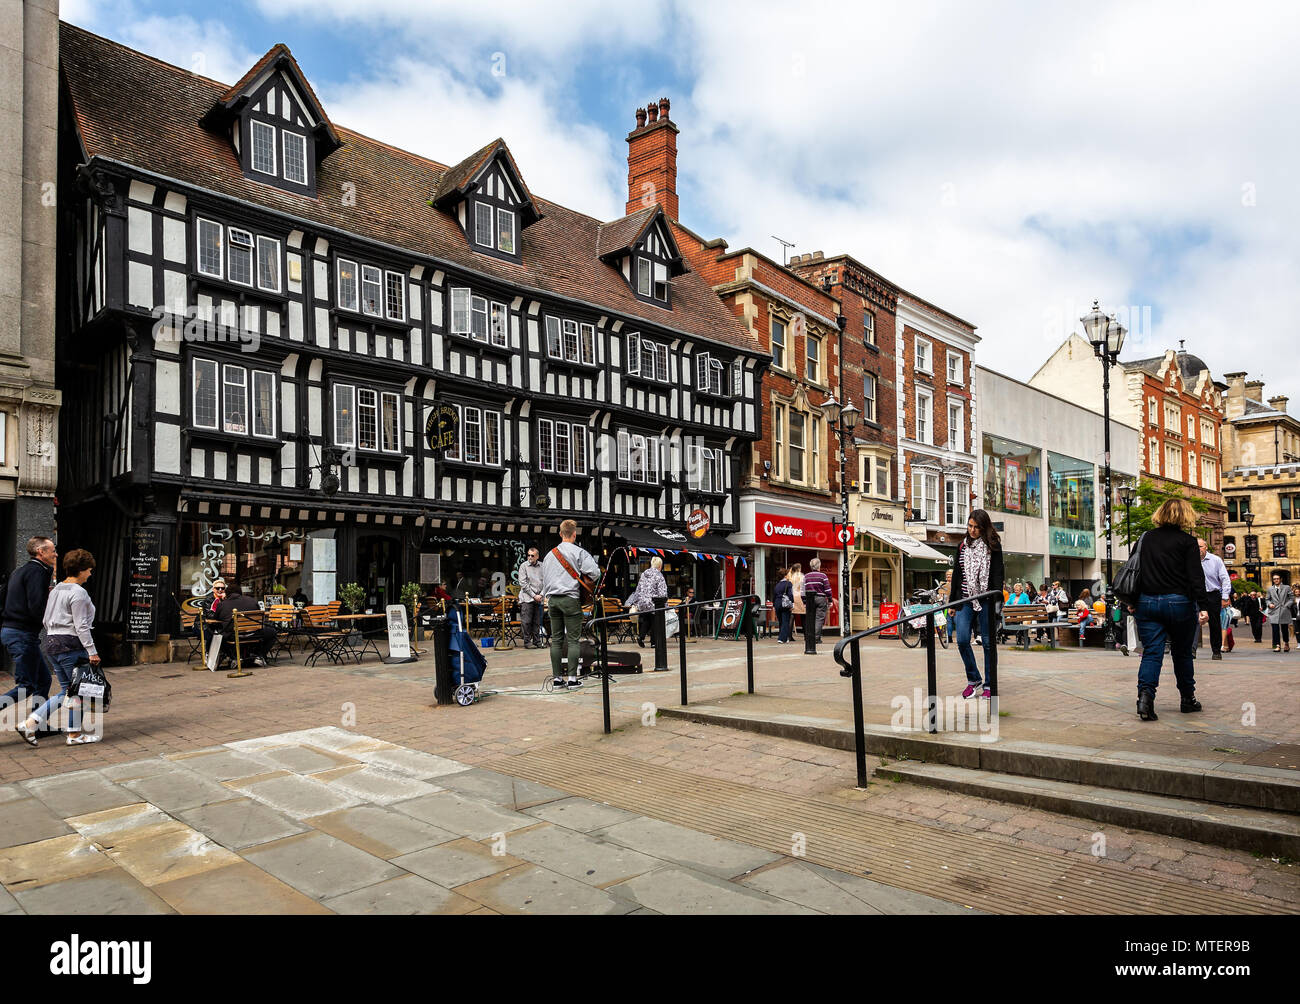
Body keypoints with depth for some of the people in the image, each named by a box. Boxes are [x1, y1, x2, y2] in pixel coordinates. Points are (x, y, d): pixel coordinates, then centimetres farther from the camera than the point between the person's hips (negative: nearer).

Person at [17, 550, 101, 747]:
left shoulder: (56, 590, 14)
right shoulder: (78, 593, -15)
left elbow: (45, 621, 18)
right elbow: (81, 626, -18)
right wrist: (92, 651, -16)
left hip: (51, 643, 9)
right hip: (71, 645, -9)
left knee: (68, 691, 15)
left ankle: (30, 723, 7)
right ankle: (74, 734, 9)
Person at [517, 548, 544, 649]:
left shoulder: (542, 566, 7)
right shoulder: (524, 566, -1)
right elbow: (523, 583, -6)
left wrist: (541, 594, -4)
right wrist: (534, 595, -10)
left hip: (538, 599, 3)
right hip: (527, 598, -3)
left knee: (537, 622, 6)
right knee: (526, 621, -4)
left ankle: (537, 641, 14)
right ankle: (527, 642, 3)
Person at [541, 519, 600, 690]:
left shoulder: (549, 554, 15)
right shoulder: (578, 552, -4)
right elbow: (595, 573, -12)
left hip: (552, 599, 5)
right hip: (570, 599, -5)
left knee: (556, 639, 7)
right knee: (573, 640, -2)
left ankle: (556, 678, 8)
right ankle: (572, 678, -4)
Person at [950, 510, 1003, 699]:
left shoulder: (993, 546, 1)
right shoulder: (962, 546, 13)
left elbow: (997, 574, -4)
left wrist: (996, 600, -15)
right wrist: (953, 602, 14)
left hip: (986, 601, -3)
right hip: (965, 600, 3)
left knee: (988, 642, 3)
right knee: (962, 640, -6)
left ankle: (989, 684, 13)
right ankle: (973, 680, 11)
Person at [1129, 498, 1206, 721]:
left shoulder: (1146, 538, 8)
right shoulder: (1187, 541, -4)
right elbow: (1196, 577, -10)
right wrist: (1202, 607, -9)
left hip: (1147, 602, 2)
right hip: (1178, 603, -2)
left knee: (1151, 652, 1)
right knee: (1182, 653, 13)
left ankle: (1145, 694, -19)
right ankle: (1188, 700, 25)